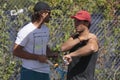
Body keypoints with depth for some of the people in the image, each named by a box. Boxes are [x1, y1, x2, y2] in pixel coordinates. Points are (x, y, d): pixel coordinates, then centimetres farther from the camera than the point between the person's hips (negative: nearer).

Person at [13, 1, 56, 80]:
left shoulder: (46, 29, 9)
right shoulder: (26, 31, -13)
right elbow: (16, 51, -14)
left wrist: (51, 55, 2)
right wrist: (38, 57, -16)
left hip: (45, 72, 7)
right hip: (30, 72, -7)